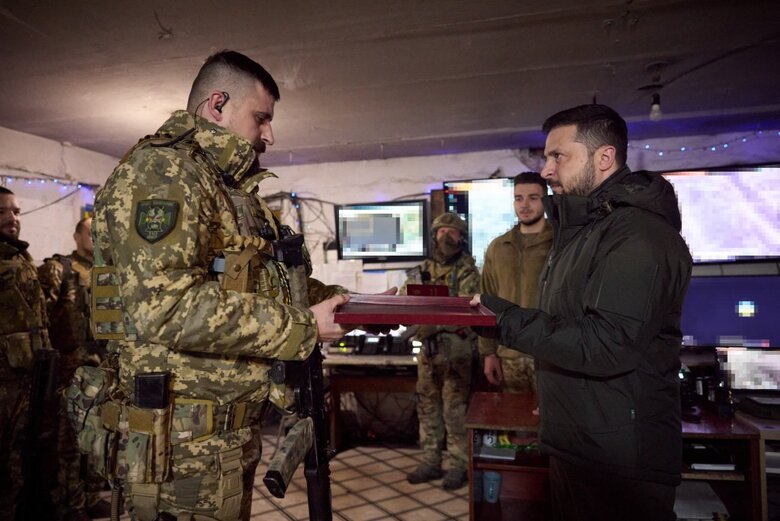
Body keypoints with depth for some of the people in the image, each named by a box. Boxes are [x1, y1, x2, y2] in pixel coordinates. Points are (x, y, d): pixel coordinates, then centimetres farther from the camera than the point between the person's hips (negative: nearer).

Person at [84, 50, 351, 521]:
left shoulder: (221, 187, 17)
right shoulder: (161, 169, -13)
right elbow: (166, 307, -26)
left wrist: (305, 303, 8)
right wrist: (302, 327, -19)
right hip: (185, 448, -9)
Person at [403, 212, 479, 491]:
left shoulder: (467, 271, -4)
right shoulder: (422, 270, 11)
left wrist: (435, 323, -26)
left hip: (457, 347, -5)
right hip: (428, 347, 5)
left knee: (455, 409, 0)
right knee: (427, 406, 12)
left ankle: (460, 465, 14)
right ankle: (431, 461, 25)